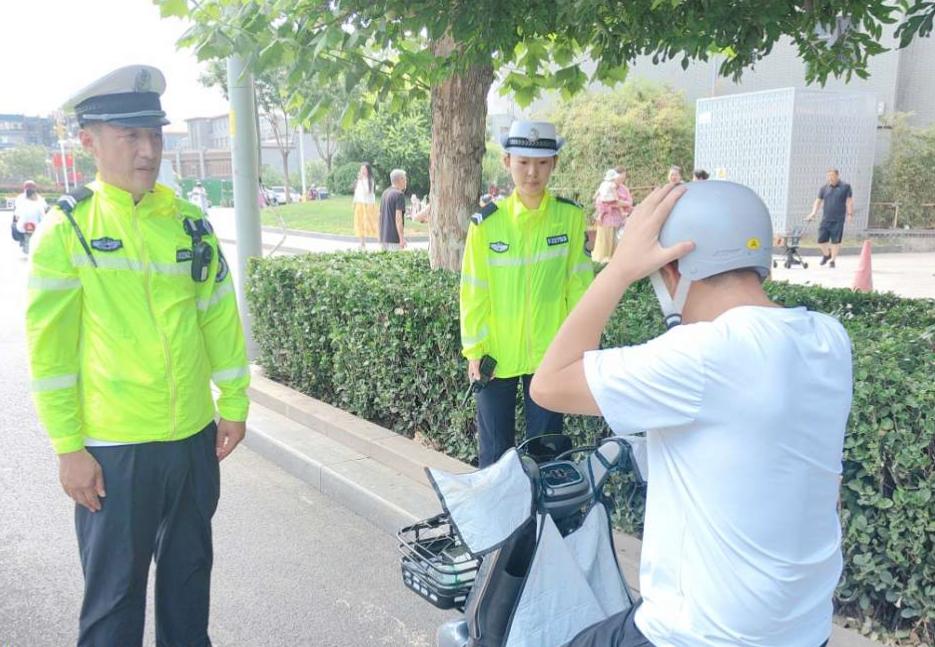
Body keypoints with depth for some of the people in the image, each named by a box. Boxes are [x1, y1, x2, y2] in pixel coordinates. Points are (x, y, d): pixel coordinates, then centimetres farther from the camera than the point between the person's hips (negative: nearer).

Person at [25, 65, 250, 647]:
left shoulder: (190, 223, 3)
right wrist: (68, 446, -9)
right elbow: (50, 347, -8)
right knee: (114, 591, 10)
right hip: (113, 448, -4)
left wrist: (234, 406, 8)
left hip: (196, 438, 4)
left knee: (190, 572, 20)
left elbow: (221, 320, 7)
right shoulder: (67, 230, -7)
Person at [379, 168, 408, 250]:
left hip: (383, 237, 8)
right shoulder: (399, 194, -12)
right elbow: (398, 218, -18)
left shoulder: (385, 193, 13)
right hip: (394, 238, -8)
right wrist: (402, 239, -18)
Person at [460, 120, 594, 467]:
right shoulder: (486, 222, -6)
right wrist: (473, 350, -2)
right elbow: (474, 292, -1)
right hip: (496, 354, 0)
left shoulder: (571, 216, -5)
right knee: (495, 453, 12)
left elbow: (579, 285, -1)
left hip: (549, 354, 0)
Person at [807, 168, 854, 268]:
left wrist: (850, 214, -6)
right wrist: (813, 213, -2)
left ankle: (832, 260, 13)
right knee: (821, 240, 0)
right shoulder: (824, 188, 9)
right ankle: (826, 254, 27)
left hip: (838, 220, -3)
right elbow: (818, 201, 10)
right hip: (825, 219, 3)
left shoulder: (845, 187, 2)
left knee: (835, 241, -1)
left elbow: (849, 201, 1)